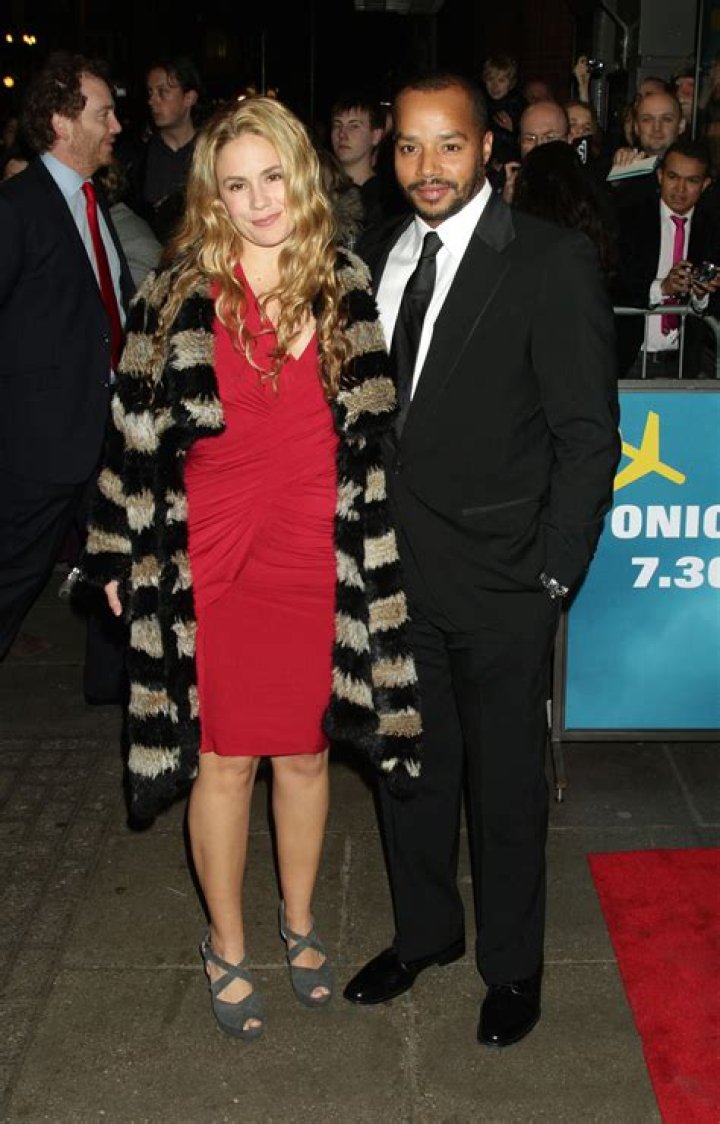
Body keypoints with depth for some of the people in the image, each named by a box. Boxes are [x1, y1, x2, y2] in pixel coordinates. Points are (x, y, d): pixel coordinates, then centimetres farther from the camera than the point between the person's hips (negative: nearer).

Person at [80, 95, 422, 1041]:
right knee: (224, 758, 9)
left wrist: (370, 551, 7)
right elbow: (135, 426, 1)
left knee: (305, 752, 14)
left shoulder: (347, 290, 2)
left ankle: (299, 923, 37)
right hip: (212, 563, -2)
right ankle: (226, 946, 29)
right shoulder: (178, 296, -4)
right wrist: (118, 555, 2)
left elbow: (371, 429, 9)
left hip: (321, 561, 2)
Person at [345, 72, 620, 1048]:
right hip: (397, 572, 5)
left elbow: (589, 434, -11)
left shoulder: (553, 262, -11)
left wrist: (552, 574, -13)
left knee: (505, 783, 11)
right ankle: (424, 931, 41)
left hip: (499, 581, -5)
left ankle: (512, 965, 33)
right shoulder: (384, 259, 7)